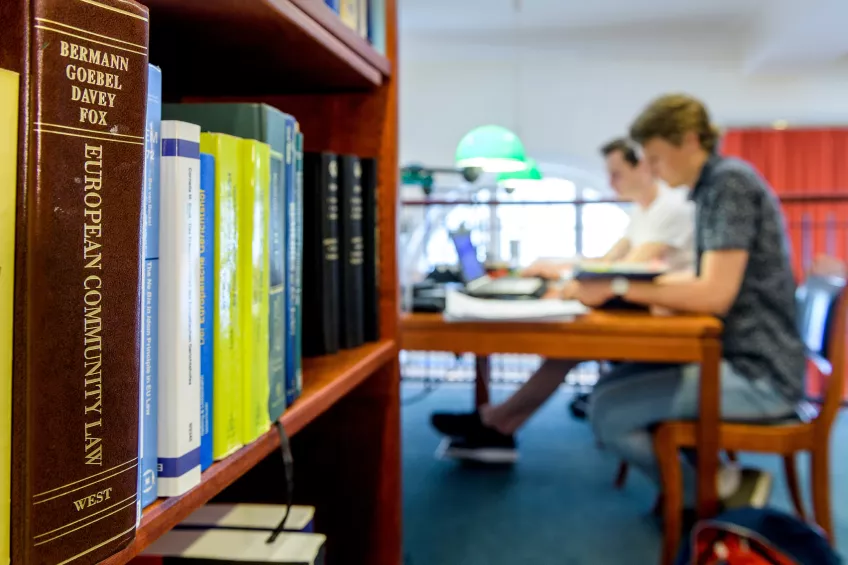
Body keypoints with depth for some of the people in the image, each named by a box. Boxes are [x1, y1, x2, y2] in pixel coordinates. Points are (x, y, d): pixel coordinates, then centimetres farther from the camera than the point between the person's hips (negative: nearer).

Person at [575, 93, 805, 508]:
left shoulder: (731, 181, -14)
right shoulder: (712, 187, 14)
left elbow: (715, 294, -22)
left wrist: (618, 287, -19)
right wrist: (636, 280, 3)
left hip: (757, 375, -10)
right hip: (736, 355, 10)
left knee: (607, 412, -15)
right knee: (615, 386, 16)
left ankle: (727, 490, 2)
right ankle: (714, 479, 15)